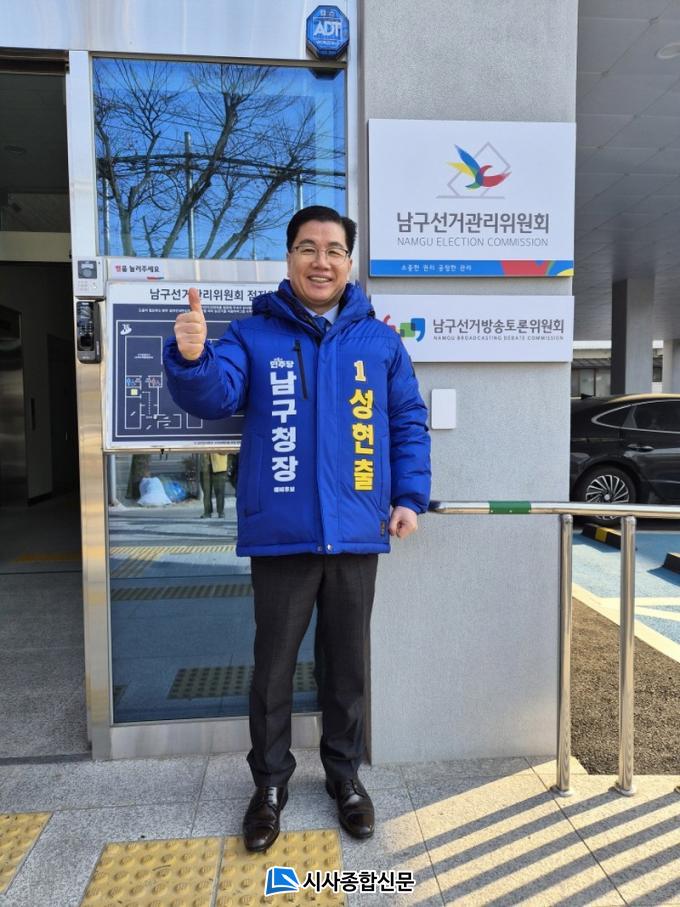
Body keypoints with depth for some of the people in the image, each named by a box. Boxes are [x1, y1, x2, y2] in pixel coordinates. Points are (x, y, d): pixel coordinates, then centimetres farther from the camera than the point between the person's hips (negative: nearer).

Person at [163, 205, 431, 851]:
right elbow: (213, 396, -13)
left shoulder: (379, 341, 8)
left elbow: (409, 424, 10)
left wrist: (409, 497, 1)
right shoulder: (251, 334, 3)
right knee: (273, 668, 13)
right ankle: (270, 783, 35)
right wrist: (192, 357, -34)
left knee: (347, 665, 17)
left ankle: (344, 774, 39)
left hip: (356, 535, 2)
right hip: (280, 536, -1)